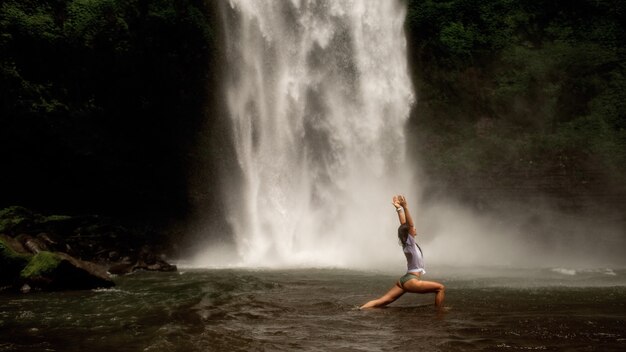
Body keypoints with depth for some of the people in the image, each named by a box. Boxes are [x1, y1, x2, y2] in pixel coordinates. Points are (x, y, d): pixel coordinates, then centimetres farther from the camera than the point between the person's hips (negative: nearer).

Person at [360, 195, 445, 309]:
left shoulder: (407, 243, 11)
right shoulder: (410, 244, -10)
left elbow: (404, 223, 13)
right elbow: (410, 224, -22)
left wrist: (399, 209, 17)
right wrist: (404, 208, -31)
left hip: (405, 280, 9)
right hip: (411, 281, -9)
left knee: (382, 301, 0)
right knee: (440, 288, -5)